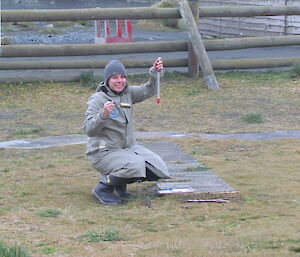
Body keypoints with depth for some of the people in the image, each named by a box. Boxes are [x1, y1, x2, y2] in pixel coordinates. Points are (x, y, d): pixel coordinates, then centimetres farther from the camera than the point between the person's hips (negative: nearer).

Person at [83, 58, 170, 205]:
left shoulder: (128, 93, 7)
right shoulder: (97, 100, -12)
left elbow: (148, 91, -5)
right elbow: (89, 130, -18)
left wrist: (154, 74, -23)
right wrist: (103, 114, -34)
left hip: (129, 147, 8)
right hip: (104, 152, -8)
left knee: (158, 168, -1)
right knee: (136, 165, -31)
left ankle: (120, 184, 17)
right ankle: (103, 188, -10)